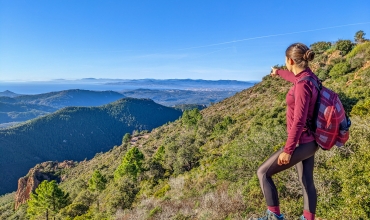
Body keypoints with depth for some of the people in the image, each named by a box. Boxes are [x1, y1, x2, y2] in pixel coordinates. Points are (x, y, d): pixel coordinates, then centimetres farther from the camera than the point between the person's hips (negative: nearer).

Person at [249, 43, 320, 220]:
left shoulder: (303, 85, -24)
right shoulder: (307, 77, 5)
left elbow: (299, 121, -26)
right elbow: (293, 76, 31)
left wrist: (288, 150, -21)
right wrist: (278, 73, 51)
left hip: (302, 142, -10)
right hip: (308, 141, 10)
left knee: (263, 172, 1)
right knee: (306, 181, 18)